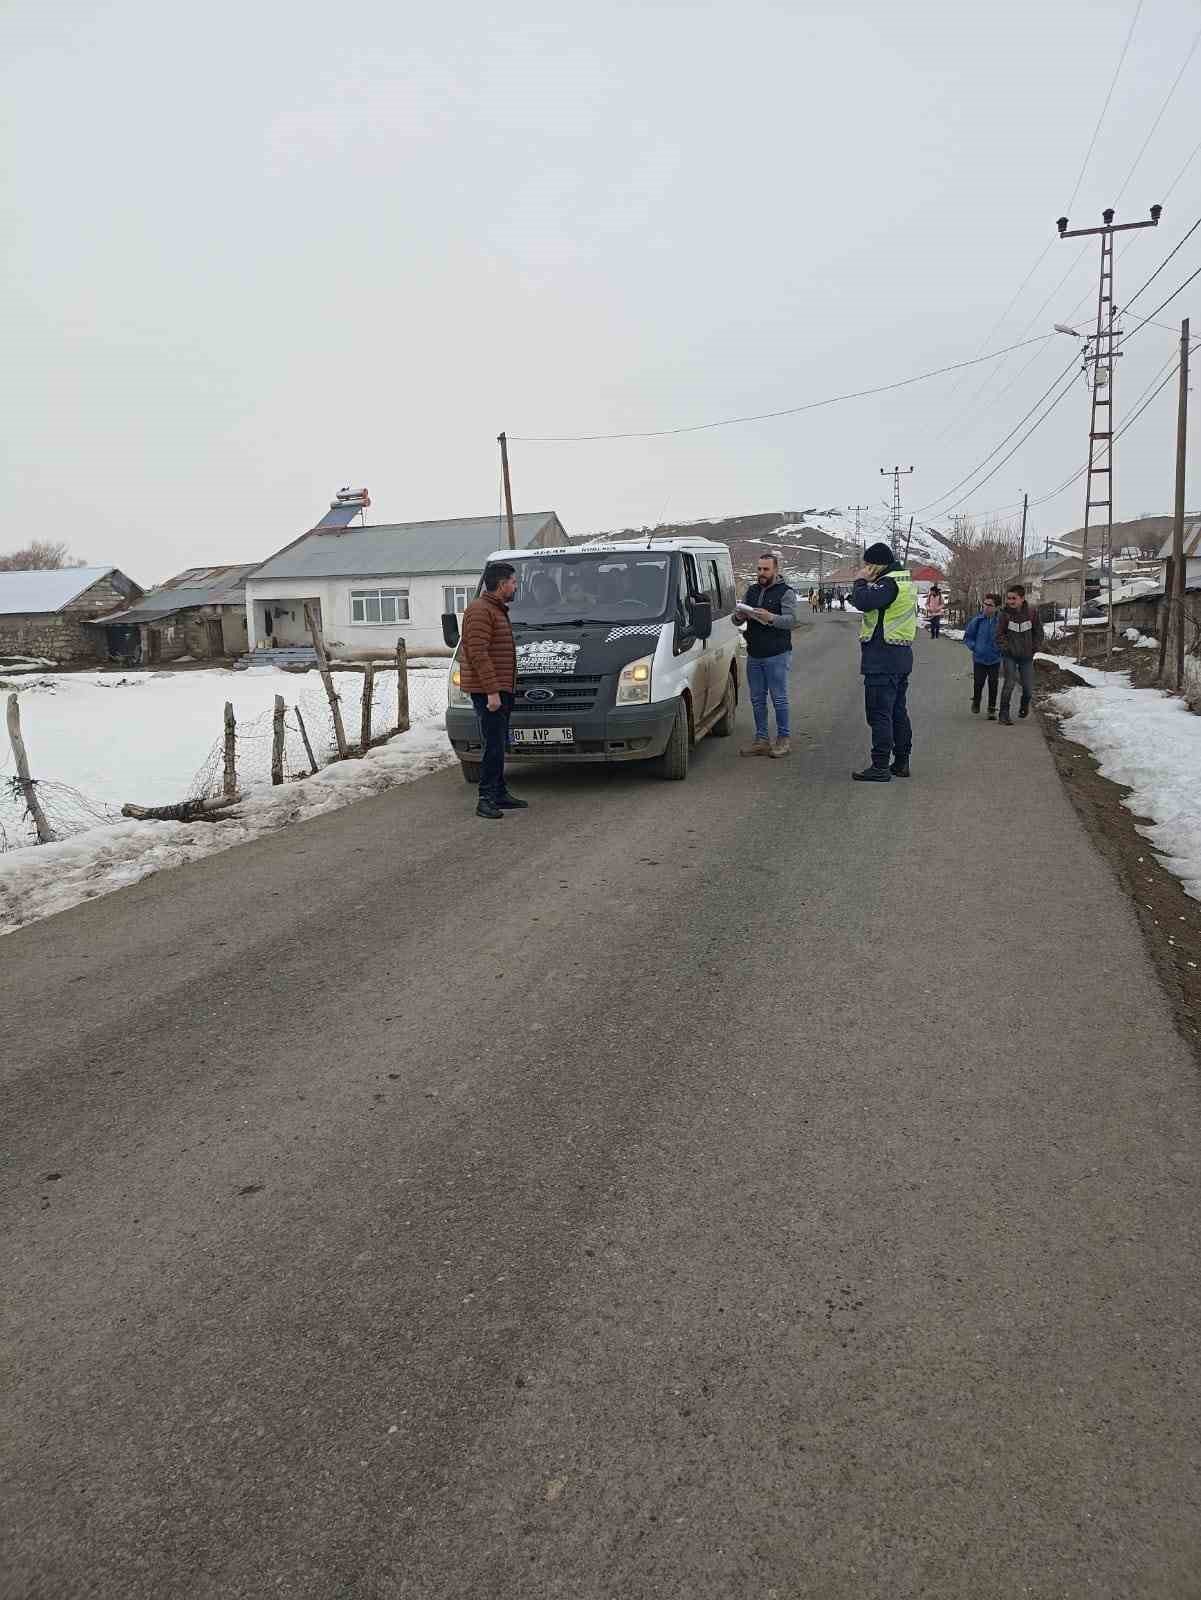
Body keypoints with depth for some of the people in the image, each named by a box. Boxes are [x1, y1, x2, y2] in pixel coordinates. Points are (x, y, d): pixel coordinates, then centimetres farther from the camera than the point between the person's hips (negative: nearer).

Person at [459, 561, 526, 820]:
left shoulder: (497, 610, 21)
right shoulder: (480, 611, -13)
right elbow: (478, 654, -20)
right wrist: (492, 690, -24)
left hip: (501, 690, 10)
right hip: (488, 691, -10)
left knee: (498, 744, 13)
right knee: (494, 745, -11)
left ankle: (500, 794, 21)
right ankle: (486, 799, -7)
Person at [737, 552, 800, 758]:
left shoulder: (785, 592, -2)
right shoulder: (751, 591, 16)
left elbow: (792, 620, -14)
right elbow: (738, 619, 16)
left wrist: (771, 618, -32)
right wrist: (739, 616, -9)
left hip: (777, 656, -6)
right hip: (754, 655, 6)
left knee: (779, 699, -2)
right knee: (757, 700, 8)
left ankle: (784, 738, 8)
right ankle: (761, 740, 14)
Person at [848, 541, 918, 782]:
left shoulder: (889, 583, -15)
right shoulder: (904, 581, 18)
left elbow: (862, 601, -27)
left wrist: (861, 581, -10)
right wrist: (867, 582, 8)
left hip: (882, 659, -10)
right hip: (901, 658, 10)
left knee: (879, 713, -7)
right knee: (899, 711, 14)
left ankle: (880, 766, -5)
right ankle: (901, 762, 21)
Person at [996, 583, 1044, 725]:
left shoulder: (1031, 612, -3)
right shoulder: (1004, 614, -8)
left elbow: (1038, 632, 8)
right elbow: (1000, 634, -2)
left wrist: (1035, 648, 1)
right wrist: (1006, 648, -12)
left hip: (1027, 656, 2)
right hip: (1010, 655, -2)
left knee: (1028, 686, 5)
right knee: (1009, 682, -14)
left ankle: (1024, 705, 36)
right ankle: (1004, 714, -5)